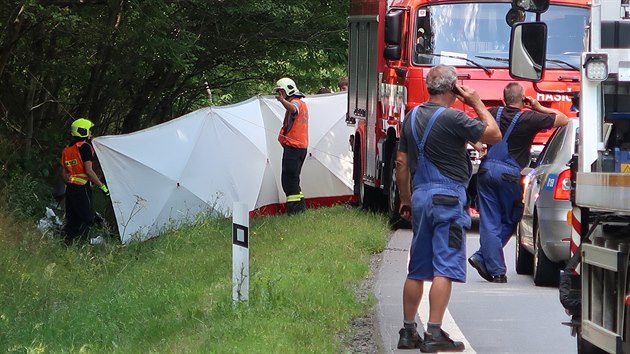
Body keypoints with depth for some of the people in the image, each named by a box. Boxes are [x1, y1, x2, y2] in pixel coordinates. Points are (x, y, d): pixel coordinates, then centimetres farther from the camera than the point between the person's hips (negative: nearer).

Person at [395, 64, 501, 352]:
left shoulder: (413, 117, 11)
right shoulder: (452, 118, -13)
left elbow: (401, 162, 15)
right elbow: (494, 135, -7)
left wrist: (406, 199, 23)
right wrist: (478, 104, 3)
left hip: (420, 196, 7)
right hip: (448, 197, -7)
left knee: (417, 269, 13)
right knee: (445, 268, -7)